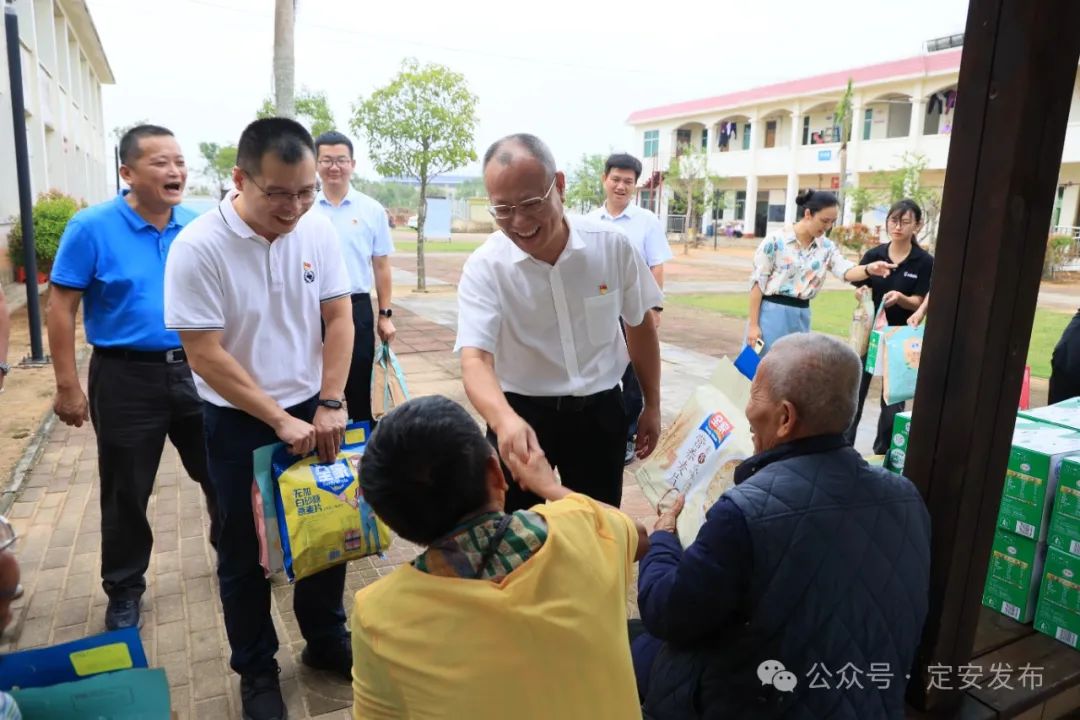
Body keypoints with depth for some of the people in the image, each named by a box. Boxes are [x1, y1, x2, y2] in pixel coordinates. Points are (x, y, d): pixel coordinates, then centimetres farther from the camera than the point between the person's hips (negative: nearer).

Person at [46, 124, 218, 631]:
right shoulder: (92, 227, -10)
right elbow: (61, 308, -8)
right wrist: (67, 385, -10)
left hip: (196, 370, 3)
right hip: (126, 377, -3)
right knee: (127, 493, 11)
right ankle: (124, 592, 31)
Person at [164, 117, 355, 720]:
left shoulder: (319, 230, -7)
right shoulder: (197, 248, -19)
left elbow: (339, 317, -2)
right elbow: (205, 356, -18)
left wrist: (330, 404, -9)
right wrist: (280, 422, -18)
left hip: (313, 410, 4)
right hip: (239, 422, -3)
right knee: (246, 550, 11)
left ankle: (328, 642, 36)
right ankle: (256, 668, 32)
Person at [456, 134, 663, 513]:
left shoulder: (612, 245, -11)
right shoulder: (484, 267, -17)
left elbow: (640, 325, 4)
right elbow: (475, 357, -27)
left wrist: (652, 405, 9)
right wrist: (505, 420, -48)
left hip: (600, 410, 2)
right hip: (521, 413, -1)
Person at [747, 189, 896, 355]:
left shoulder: (826, 247, 5)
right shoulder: (776, 241, -9)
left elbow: (845, 271, -10)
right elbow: (758, 283, -8)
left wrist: (869, 269, -33)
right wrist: (753, 324, -11)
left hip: (801, 316, 5)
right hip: (771, 313, -5)